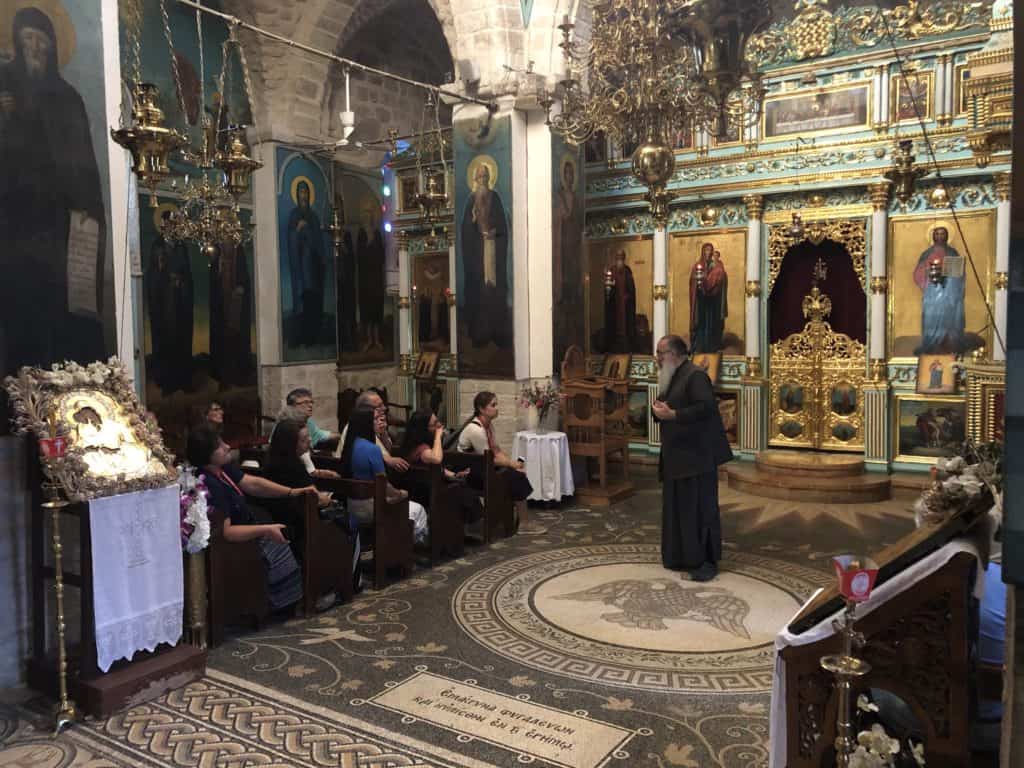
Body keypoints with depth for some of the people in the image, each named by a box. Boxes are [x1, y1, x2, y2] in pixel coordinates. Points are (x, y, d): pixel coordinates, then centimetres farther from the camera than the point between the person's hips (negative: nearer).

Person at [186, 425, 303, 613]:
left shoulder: (222, 467, -4)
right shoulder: (209, 486, -31)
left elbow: (252, 483, 0)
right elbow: (225, 532, -34)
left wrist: (292, 492, -6)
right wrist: (266, 530, -33)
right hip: (235, 541, -9)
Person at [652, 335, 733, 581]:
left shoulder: (695, 375, -15)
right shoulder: (671, 378, 15)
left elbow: (706, 407, -26)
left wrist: (672, 415, -26)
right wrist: (660, 409, -1)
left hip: (696, 455, -9)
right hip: (677, 456, 9)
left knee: (700, 509, -3)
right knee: (677, 508, 12)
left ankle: (707, 562, 6)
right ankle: (681, 558, 22)